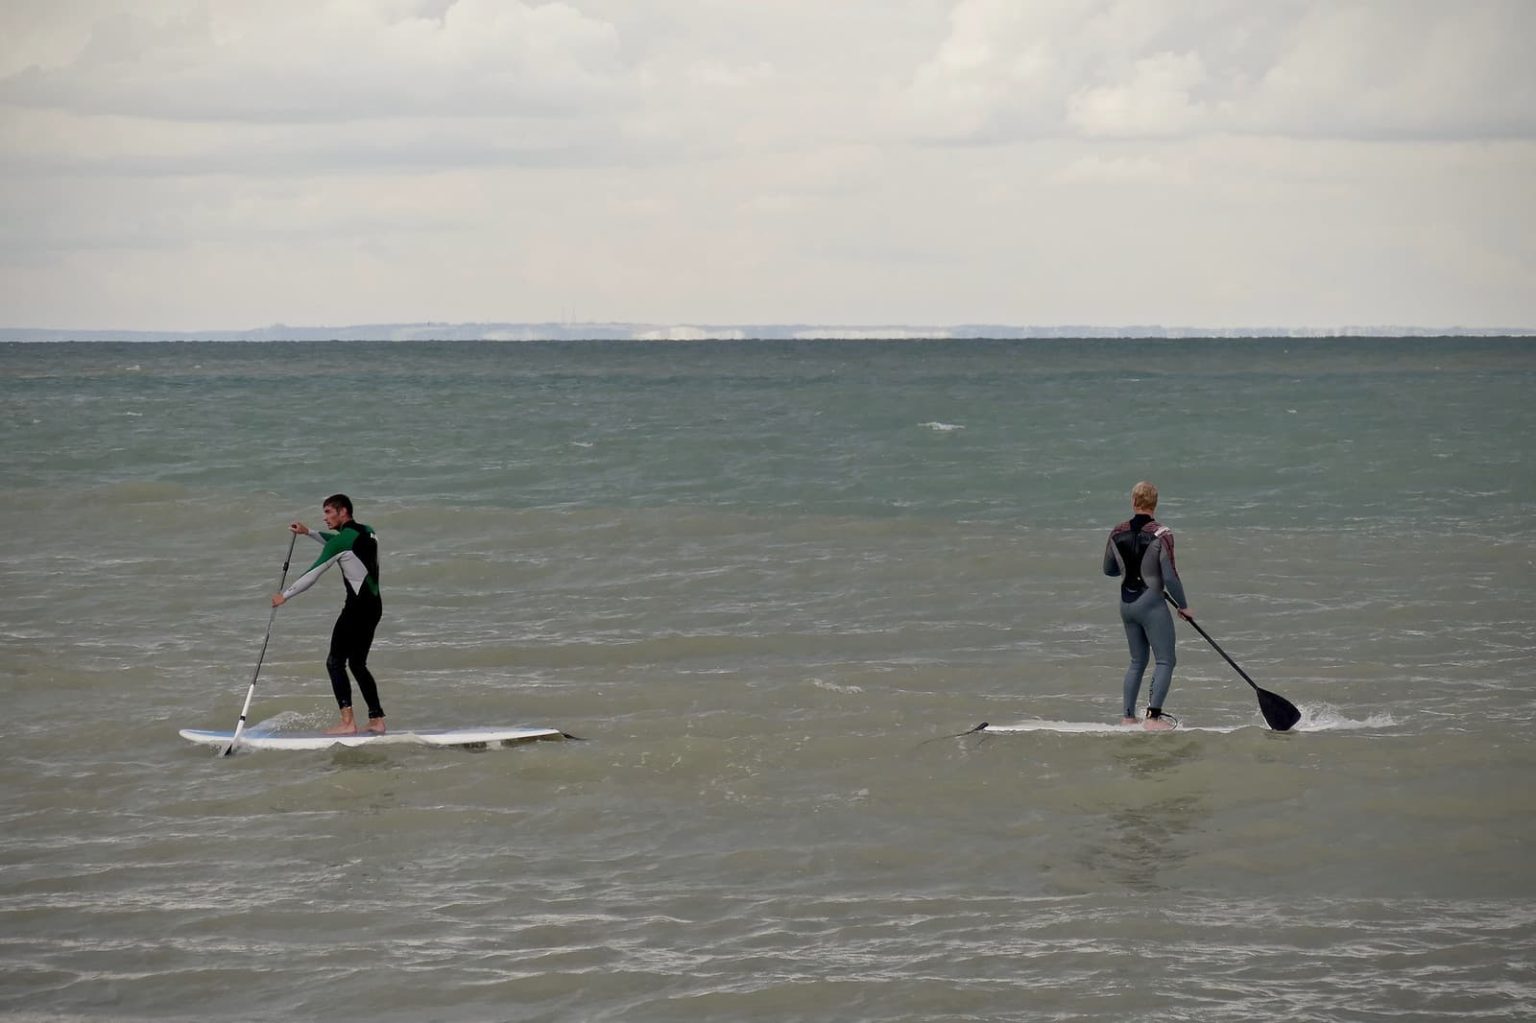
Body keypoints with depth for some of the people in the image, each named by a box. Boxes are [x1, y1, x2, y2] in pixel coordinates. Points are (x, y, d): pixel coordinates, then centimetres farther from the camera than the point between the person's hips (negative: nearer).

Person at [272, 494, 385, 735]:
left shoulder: (342, 541, -12)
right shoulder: (366, 532, 12)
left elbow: (312, 575, -9)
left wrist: (285, 596, 1)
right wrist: (309, 532, 30)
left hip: (358, 606, -8)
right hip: (375, 605, 8)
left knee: (335, 662, -5)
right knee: (358, 664, 16)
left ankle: (348, 722, -14)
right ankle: (377, 720, 12)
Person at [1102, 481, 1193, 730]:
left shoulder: (1117, 533, 0)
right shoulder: (1161, 535, -16)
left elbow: (1108, 569, 11)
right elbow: (1170, 577, -17)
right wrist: (1183, 606, -4)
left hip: (1126, 603, 6)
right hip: (1151, 604, -6)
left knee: (1137, 661, 18)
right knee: (1165, 661, 1)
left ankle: (1128, 716, 16)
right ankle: (1153, 716, -10)